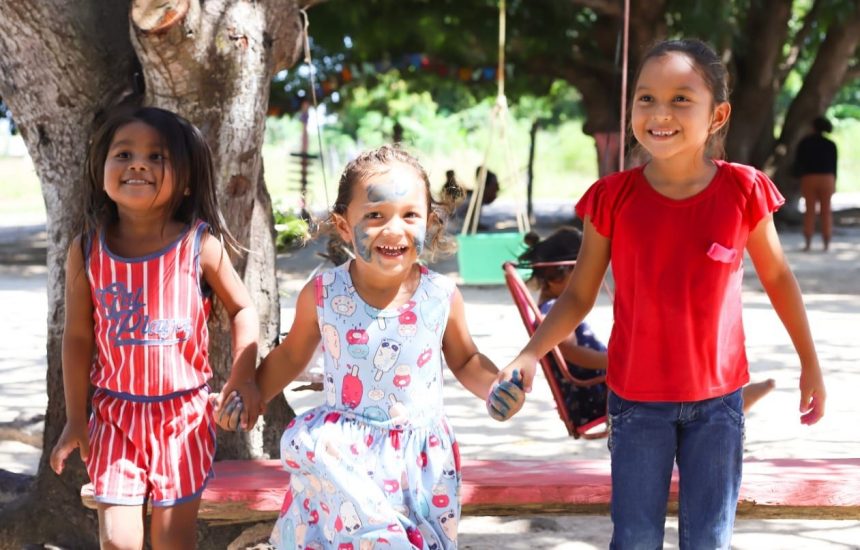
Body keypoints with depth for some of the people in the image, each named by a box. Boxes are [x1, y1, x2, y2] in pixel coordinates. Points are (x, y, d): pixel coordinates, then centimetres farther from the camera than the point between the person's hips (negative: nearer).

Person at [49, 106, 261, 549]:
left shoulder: (201, 245, -9)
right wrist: (75, 418, 4)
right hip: (115, 414, 1)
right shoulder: (86, 251, -5)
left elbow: (241, 308, 5)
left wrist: (243, 375, -9)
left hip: (183, 413, -1)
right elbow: (78, 336, 2)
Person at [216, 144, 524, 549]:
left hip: (420, 458, 1)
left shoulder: (442, 297, -7)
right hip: (342, 456, -1)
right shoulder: (322, 295, -8)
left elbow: (465, 361, 10)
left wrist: (493, 388, -8)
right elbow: (290, 356, 11)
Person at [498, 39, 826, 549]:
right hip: (636, 400, 0)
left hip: (717, 399, 0)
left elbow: (777, 278, 5)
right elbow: (578, 297, -4)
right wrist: (529, 355, -18)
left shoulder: (743, 191, -10)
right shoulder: (613, 197, -11)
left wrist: (811, 364, 12)